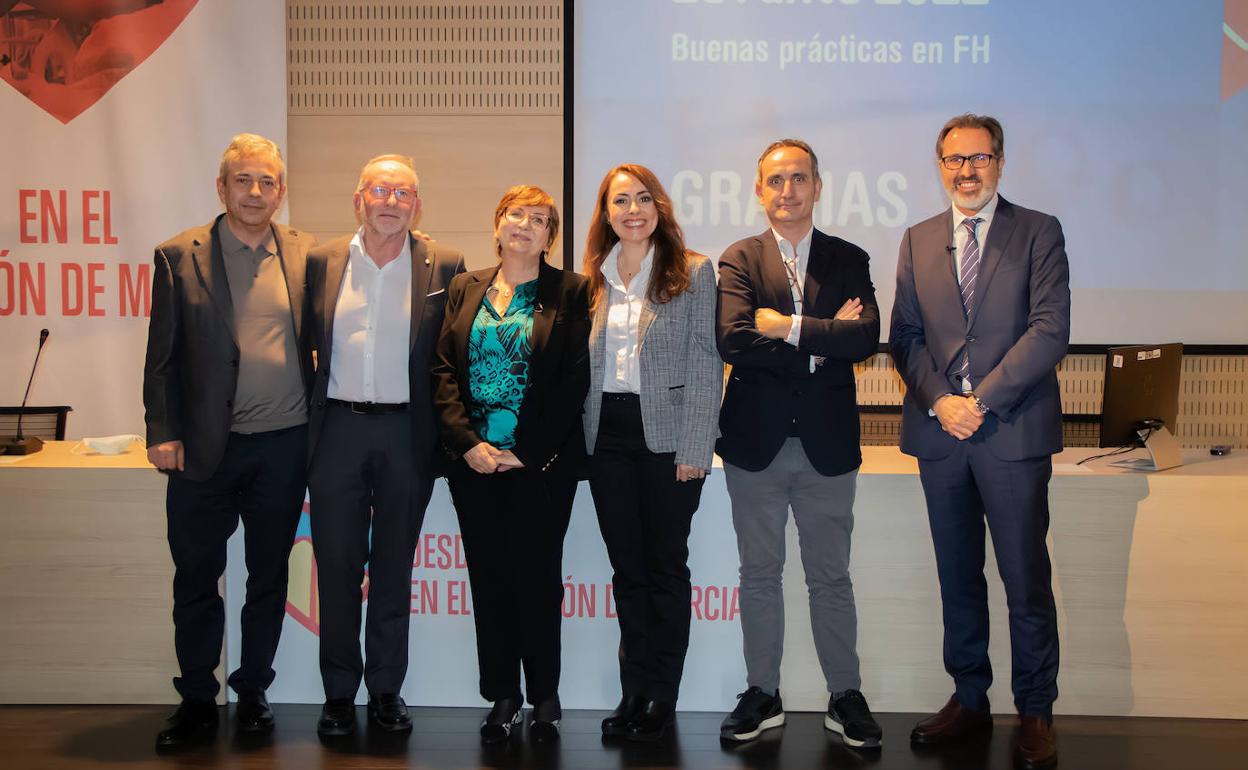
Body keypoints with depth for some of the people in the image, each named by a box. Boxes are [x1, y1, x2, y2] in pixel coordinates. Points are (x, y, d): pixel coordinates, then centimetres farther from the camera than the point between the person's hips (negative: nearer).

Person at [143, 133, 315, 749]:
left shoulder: (306, 255, 4)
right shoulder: (180, 256, 0)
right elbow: (162, 355, 0)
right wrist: (162, 433, -5)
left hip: (283, 445, 1)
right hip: (204, 447, -1)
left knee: (269, 578, 12)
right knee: (196, 579, 7)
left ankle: (253, 692, 27)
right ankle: (197, 701, 21)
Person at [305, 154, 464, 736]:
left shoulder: (443, 267, -1)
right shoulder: (322, 262, 4)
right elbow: (304, 345, 7)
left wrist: (448, 435, -3)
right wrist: (306, 419, 2)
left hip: (407, 434, -1)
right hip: (338, 428, 1)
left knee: (394, 571, 10)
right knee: (337, 568, 7)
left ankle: (386, 691, 22)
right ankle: (339, 694, 19)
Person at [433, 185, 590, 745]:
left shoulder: (570, 292, 1)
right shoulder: (465, 289, 11)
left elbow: (574, 380, -5)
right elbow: (444, 369, 6)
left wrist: (527, 451, -10)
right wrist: (467, 442, -7)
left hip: (541, 462, -3)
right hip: (474, 461, 3)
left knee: (537, 576, 1)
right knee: (488, 577, 7)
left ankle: (544, 696, 16)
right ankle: (502, 697, 18)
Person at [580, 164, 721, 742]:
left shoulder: (693, 273, -1)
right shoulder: (592, 280, 10)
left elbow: (705, 363, -6)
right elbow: (580, 364, 11)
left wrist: (693, 447, -12)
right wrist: (578, 439, 4)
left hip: (665, 435, -4)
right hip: (607, 439, 4)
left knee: (665, 566, 5)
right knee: (627, 569, 10)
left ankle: (662, 696, 16)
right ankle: (633, 691, 20)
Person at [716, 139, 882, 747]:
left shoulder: (849, 260, 5)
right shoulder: (739, 260, 1)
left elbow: (866, 337, -12)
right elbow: (734, 342, -15)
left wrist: (790, 327, -16)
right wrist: (824, 341, -15)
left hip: (827, 443, 0)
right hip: (756, 442, 0)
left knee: (831, 577, 9)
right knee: (759, 575, 11)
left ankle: (846, 697, 22)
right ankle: (762, 696, 24)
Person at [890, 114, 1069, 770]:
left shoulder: (1038, 233, 1)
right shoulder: (918, 241, 13)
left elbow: (1050, 329, -8)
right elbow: (905, 335, 8)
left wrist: (982, 400, -14)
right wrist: (938, 400, -8)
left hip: (1013, 431, -3)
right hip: (939, 430, 4)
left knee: (1027, 581, 1)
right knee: (957, 578, 12)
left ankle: (1035, 712, 15)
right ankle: (969, 699, 25)